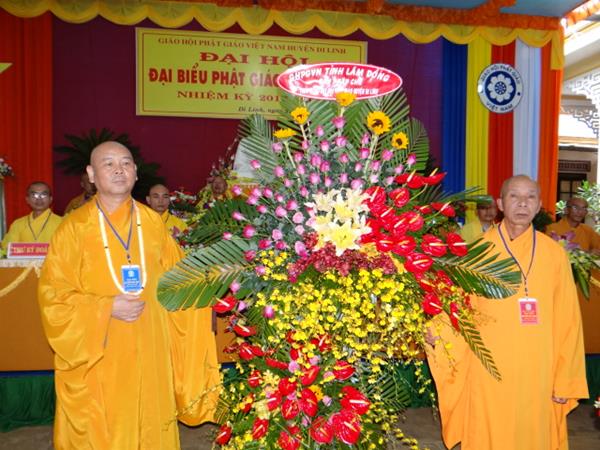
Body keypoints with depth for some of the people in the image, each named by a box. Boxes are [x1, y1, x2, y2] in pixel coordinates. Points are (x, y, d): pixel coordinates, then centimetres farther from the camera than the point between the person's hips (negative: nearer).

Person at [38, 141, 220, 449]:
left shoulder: (153, 223, 4)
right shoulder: (74, 227, -3)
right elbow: (52, 294, -5)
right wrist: (106, 308, -15)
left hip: (150, 353, 2)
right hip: (96, 356, -2)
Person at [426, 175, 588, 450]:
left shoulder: (554, 253, 0)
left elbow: (566, 321, 2)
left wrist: (564, 380, 3)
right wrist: (436, 331, -21)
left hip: (537, 372, 2)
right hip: (488, 371, -2)